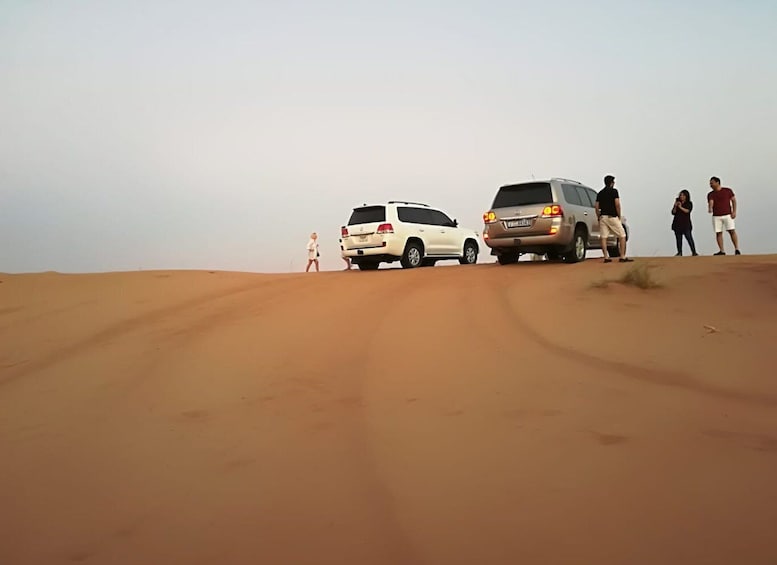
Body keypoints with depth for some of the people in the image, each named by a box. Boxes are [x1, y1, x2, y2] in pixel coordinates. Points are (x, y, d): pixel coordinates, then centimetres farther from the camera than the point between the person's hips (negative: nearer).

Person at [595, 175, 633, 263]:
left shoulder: (600, 193, 12)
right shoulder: (614, 191, -4)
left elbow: (596, 207, 8)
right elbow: (617, 204, -12)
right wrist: (619, 216, -2)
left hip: (602, 217, 5)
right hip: (612, 216, -5)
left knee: (604, 237, 3)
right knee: (622, 236, 2)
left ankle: (606, 257, 0)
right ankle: (623, 257, -2)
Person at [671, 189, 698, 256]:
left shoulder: (689, 203, 4)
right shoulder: (677, 202, 12)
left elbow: (687, 211, -13)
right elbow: (673, 213, 5)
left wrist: (680, 207, -23)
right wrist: (675, 206, -10)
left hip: (686, 224, -3)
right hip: (677, 224, 3)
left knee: (689, 237, -11)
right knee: (678, 238, 1)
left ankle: (694, 252, -11)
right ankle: (679, 252, 3)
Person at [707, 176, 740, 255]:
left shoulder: (728, 190, 3)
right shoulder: (710, 194, 7)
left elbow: (733, 200, 5)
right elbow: (710, 202, -8)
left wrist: (734, 211, -4)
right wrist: (710, 208, -31)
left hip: (727, 215, -3)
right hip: (716, 216, 3)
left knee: (732, 231, -8)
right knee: (718, 233, 1)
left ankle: (737, 249, -6)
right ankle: (722, 251, 6)